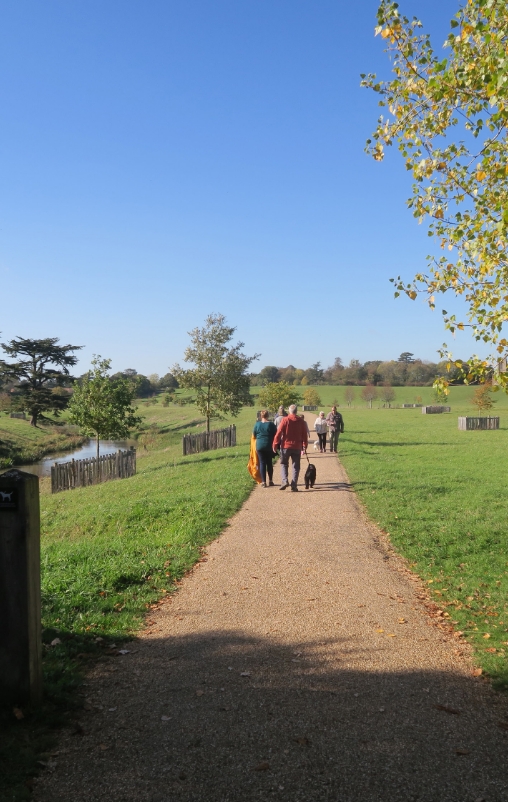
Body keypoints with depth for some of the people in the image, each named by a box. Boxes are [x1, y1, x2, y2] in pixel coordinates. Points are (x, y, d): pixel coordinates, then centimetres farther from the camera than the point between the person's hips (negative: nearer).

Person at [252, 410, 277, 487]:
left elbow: (253, 436, 5)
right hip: (269, 446, 0)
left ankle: (263, 482, 0)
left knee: (262, 463, 4)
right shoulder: (271, 424, -7)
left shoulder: (257, 424, -3)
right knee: (269, 463, 13)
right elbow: (276, 435, -4)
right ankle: (270, 481, 20)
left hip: (259, 446, 0)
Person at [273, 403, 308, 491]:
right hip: (297, 447, 2)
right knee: (296, 466, 8)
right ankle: (294, 485, 4)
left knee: (284, 464, 13)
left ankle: (284, 481, -5)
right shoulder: (301, 421, 2)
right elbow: (304, 435, 5)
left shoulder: (285, 420, -6)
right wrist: (304, 446, 14)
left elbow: (279, 433, -8)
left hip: (286, 446, -2)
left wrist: (275, 445, -2)